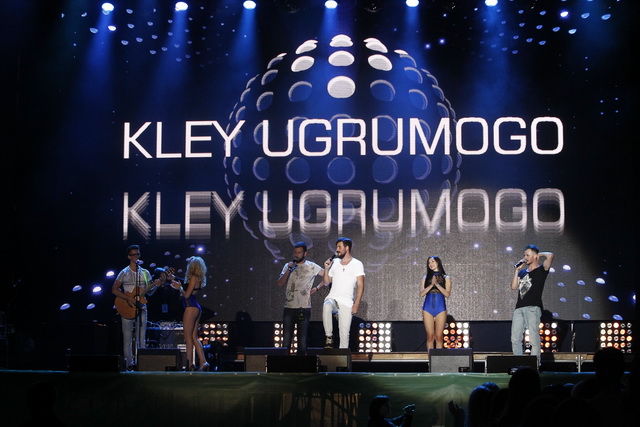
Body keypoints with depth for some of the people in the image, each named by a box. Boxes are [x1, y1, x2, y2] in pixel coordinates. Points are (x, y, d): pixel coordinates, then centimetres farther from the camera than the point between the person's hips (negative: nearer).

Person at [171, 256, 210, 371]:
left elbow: (186, 295, -14)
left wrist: (179, 287, 1)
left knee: (188, 336, -4)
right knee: (194, 338, 9)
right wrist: (178, 285, 22)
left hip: (191, 308, -9)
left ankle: (190, 364, -4)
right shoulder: (198, 279, 16)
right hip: (197, 309, 9)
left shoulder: (193, 278, -11)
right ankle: (203, 362, 1)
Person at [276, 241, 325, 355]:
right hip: (289, 307, 2)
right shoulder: (288, 266, 11)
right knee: (286, 338, -1)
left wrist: (317, 288, 0)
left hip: (304, 308, -2)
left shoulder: (312, 267, 4)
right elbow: (280, 284, 2)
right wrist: (289, 270, -7)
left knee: (302, 339, 1)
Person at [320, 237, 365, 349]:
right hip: (332, 298, 2)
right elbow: (326, 282, 16)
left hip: (346, 302, -2)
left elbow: (360, 286, -3)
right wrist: (326, 268, 1)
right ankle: (329, 337, -25)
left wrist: (356, 304, -11)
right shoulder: (334, 263, 13)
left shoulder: (357, 264, 2)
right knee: (326, 306, -34)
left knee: (344, 333, -6)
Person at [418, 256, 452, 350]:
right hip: (428, 308, 1)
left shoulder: (446, 278, 10)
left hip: (440, 308, -1)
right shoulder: (426, 278, 14)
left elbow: (447, 294, -2)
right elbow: (421, 294, 4)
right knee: (430, 336, -3)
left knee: (439, 337, -4)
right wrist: (431, 285, -9)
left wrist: (437, 284, -12)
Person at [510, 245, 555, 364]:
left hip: (533, 308, -6)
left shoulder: (541, 270, 5)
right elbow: (514, 286, 14)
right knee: (515, 338, 1)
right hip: (519, 307, 6)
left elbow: (550, 255, -11)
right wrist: (517, 270, 13)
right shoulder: (523, 272, 24)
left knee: (533, 336, -12)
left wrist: (539, 254, 7)